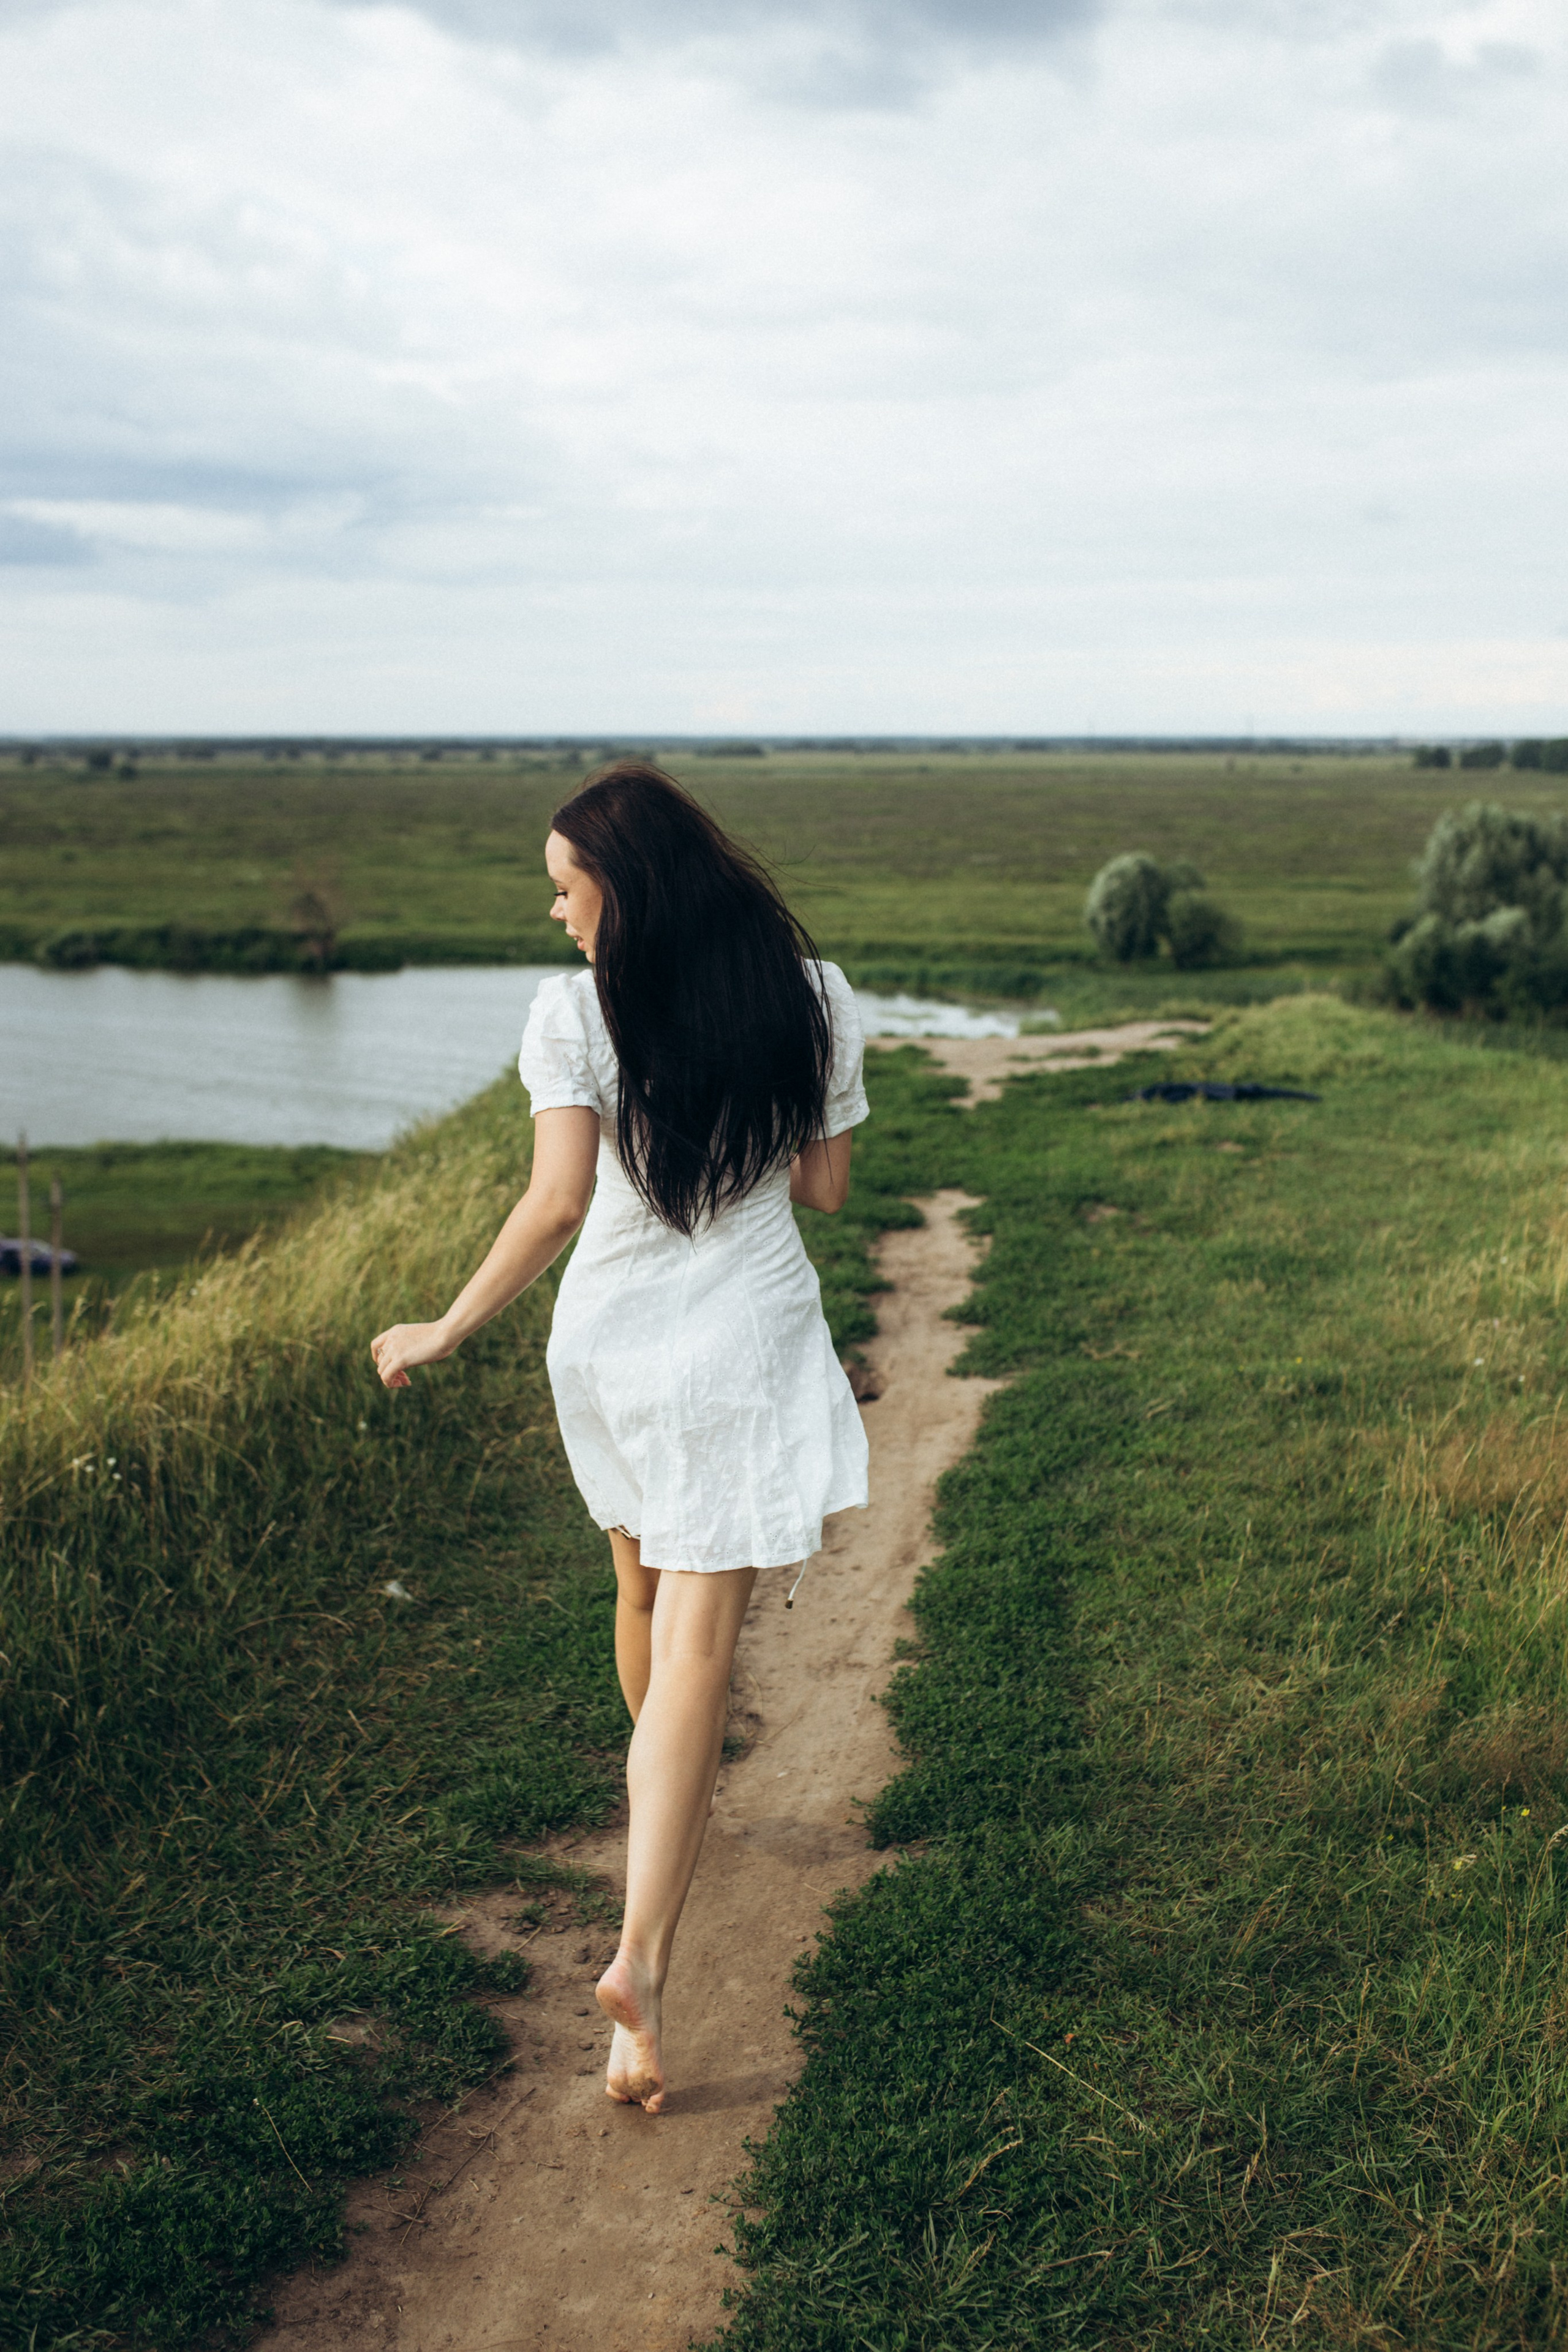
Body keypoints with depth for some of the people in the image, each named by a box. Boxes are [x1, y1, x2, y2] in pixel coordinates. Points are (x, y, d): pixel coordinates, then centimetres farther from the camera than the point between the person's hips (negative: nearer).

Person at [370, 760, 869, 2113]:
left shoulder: (575, 1012, -9)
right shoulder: (813, 998, -3)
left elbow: (558, 1201, -16)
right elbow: (825, 1187, 3)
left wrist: (450, 1331, -6)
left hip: (609, 1339, 1)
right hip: (746, 1348, -1)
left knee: (647, 1594, 24)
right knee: (700, 1640, -3)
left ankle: (668, 1813, 49)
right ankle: (642, 1958, -13)